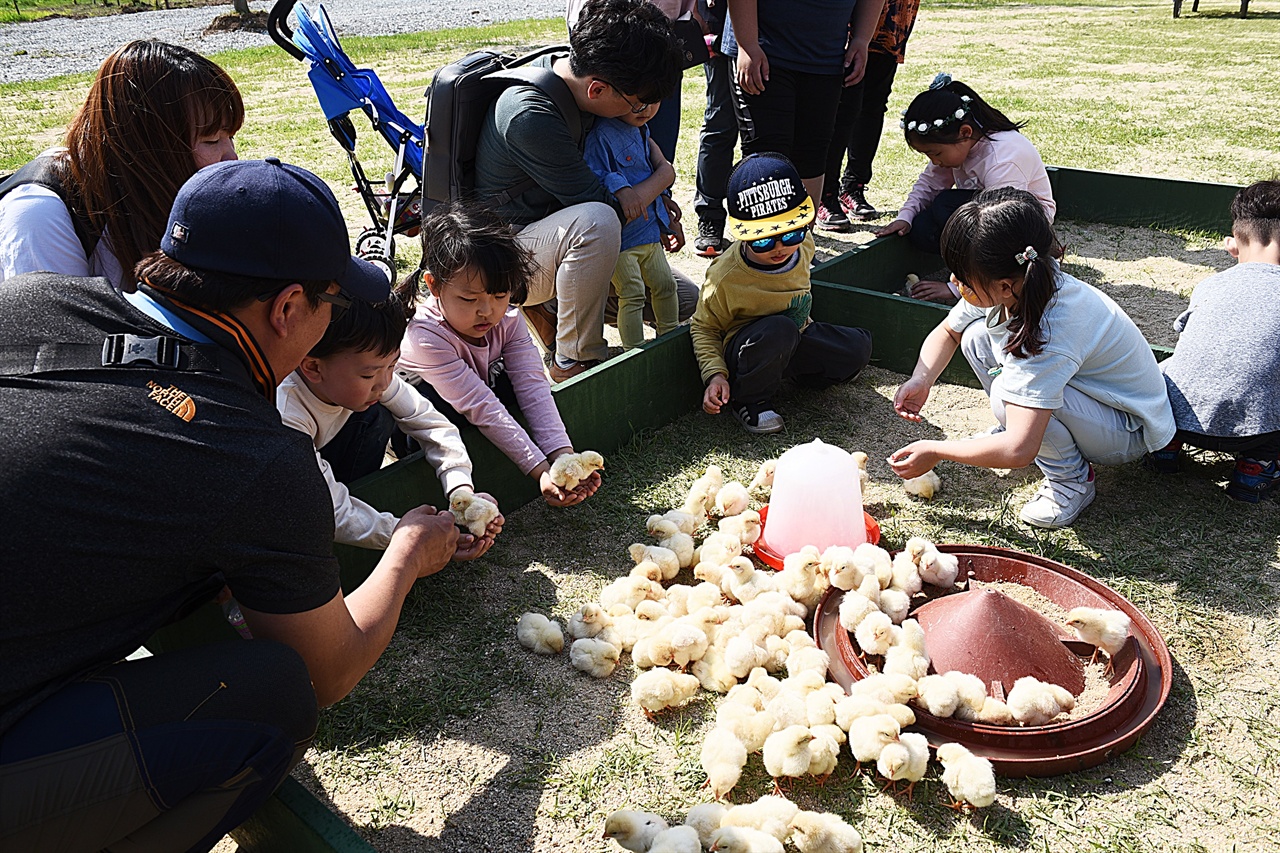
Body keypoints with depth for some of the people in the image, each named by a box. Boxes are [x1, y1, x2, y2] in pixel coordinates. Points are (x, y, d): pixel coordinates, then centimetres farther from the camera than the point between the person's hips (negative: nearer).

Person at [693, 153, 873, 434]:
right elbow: (704, 329, -14)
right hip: (746, 350, -6)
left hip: (796, 339, 6)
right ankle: (748, 400, -14)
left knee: (858, 347, -12)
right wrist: (716, 374, -26)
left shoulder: (803, 245, -11)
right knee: (778, 330, -39)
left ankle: (792, 372, 12)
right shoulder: (724, 278, -28)